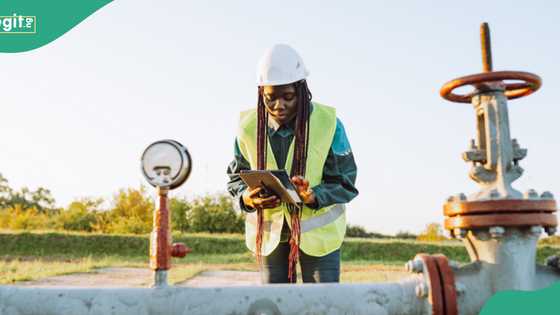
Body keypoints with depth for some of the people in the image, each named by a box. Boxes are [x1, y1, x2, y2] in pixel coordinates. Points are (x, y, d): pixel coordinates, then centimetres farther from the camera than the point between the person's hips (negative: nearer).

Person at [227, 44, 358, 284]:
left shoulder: (328, 124, -17)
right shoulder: (249, 126, -10)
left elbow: (345, 183, -12)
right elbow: (236, 177, 0)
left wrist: (313, 197, -32)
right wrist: (247, 198, -23)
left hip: (318, 228, -2)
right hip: (269, 229, 2)